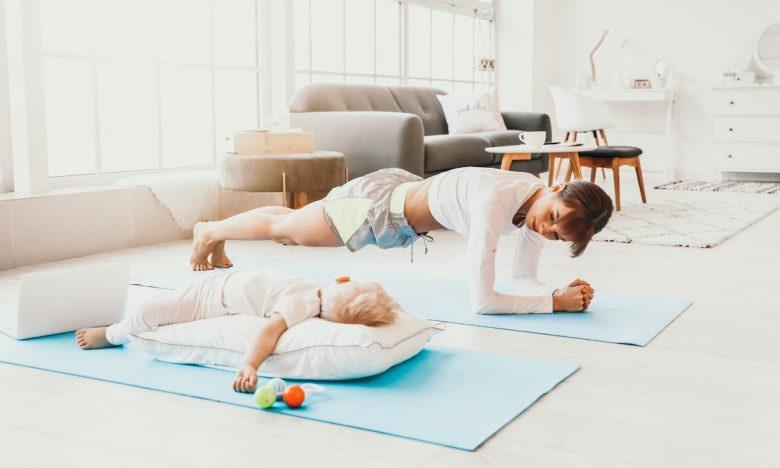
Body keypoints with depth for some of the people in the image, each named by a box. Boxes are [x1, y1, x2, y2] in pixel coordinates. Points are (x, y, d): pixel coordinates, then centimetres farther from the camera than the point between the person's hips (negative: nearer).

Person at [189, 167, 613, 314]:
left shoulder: (540, 205, -17)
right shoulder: (497, 203, -42)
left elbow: (523, 278, -8)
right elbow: (482, 300, -41)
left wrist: (562, 291, -27)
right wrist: (556, 302, -38)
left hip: (406, 192, 8)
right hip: (380, 205, -8)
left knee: (292, 230, 30)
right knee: (282, 228, 19)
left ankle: (217, 237, 56)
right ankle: (209, 232, 50)